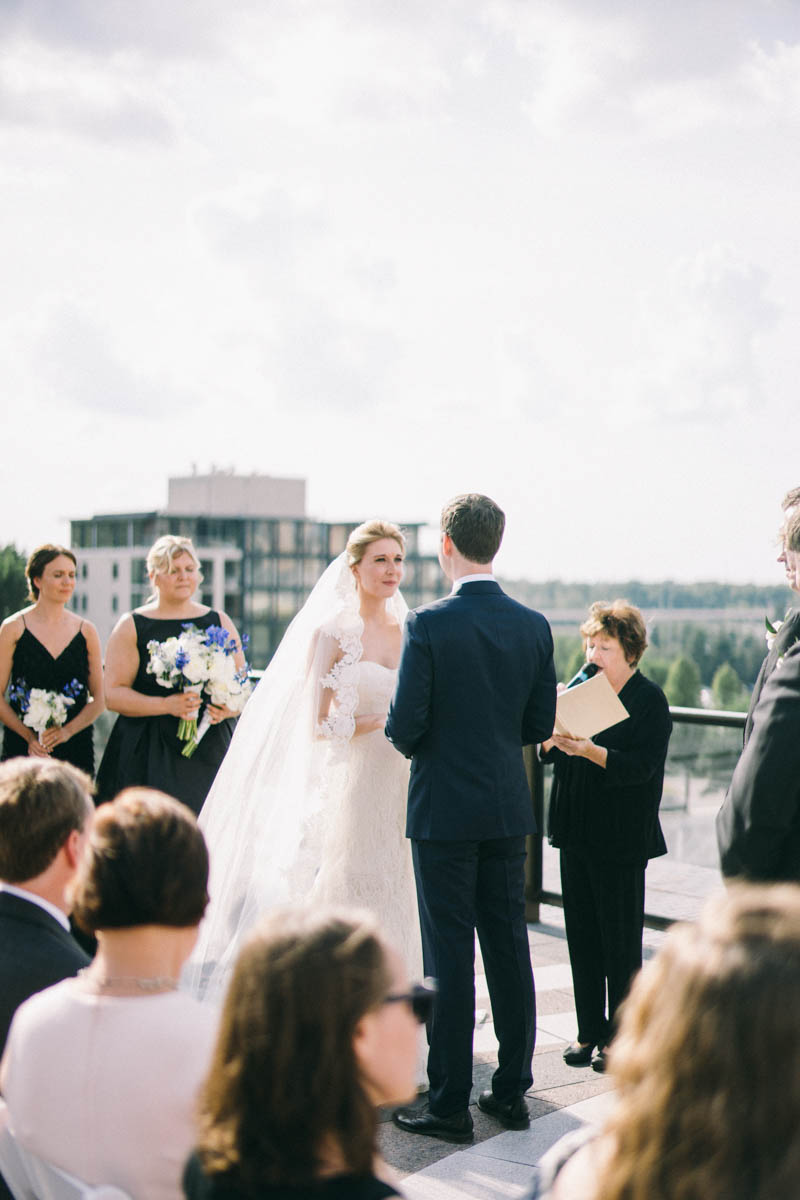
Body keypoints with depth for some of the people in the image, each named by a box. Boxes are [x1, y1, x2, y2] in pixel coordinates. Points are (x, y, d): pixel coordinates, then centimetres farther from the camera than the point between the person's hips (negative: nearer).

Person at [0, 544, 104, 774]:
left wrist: (68, 730, -8)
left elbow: (99, 698, 8)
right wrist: (29, 736, -13)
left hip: (75, 749, 2)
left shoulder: (86, 631, 7)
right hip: (23, 750, -2)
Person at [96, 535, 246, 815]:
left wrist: (226, 709, -8)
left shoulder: (220, 623, 13)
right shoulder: (131, 627, 5)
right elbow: (114, 694, -3)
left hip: (209, 752, 2)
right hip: (148, 756, -2)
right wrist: (167, 705, -15)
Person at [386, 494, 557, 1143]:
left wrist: (413, 740, 8)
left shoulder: (428, 624, -14)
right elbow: (540, 724, 5)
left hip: (444, 809, -5)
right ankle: (512, 1091, 22)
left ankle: (450, 1102, 10)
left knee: (449, 956, 2)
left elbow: (405, 726, -15)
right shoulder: (534, 625, 1)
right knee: (509, 948, 12)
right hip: (509, 806, 5)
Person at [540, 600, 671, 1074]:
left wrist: (589, 751, -29)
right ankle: (590, 1030, 24)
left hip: (622, 839, -6)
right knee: (582, 937, 12)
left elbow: (642, 766, -18)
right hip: (577, 832, 6)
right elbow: (554, 753, 12)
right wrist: (553, 737, -10)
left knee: (621, 944, 3)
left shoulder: (650, 699, -8)